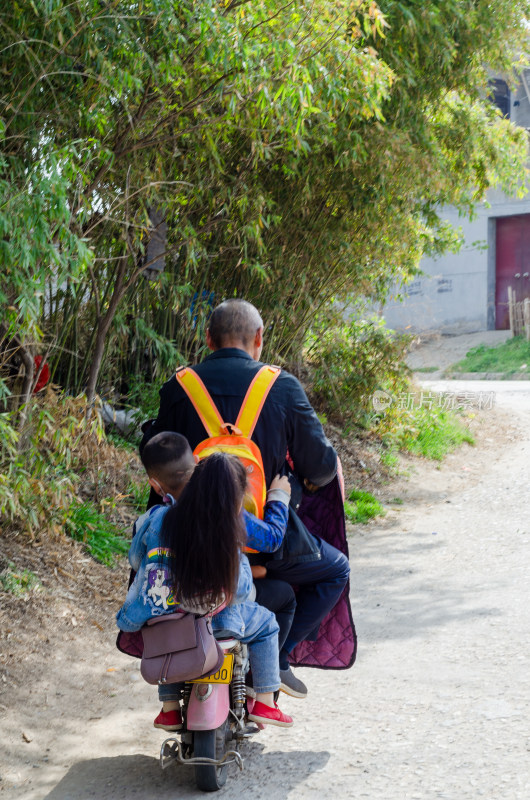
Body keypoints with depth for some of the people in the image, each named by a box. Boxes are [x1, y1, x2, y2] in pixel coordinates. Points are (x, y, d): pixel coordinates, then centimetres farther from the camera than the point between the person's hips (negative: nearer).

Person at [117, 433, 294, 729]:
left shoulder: (155, 520, -9)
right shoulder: (234, 522, -11)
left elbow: (136, 560, 8)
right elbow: (273, 533, 5)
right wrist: (279, 496, 23)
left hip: (158, 620, 2)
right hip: (216, 623, -2)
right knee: (266, 624, 26)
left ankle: (169, 708, 35)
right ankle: (265, 703, 23)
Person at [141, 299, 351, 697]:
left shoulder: (178, 388, -1)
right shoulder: (282, 387, -5)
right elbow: (321, 465, -1)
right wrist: (310, 480, 22)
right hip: (267, 536, -2)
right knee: (335, 570, 25)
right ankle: (276, 655, 9)